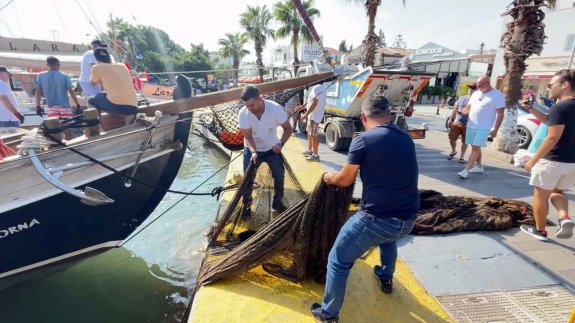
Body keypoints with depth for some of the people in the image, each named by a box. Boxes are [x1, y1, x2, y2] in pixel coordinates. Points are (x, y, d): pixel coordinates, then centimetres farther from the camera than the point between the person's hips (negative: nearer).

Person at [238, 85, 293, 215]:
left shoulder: (275, 108, -26)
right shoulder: (243, 114, -25)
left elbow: (288, 128, -18)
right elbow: (248, 137, -21)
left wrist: (281, 143, -35)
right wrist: (253, 152, -39)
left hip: (272, 149, 1)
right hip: (252, 150, 0)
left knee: (279, 176, 6)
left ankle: (277, 202, 28)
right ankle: (246, 205, 23)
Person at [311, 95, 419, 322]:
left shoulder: (363, 140, -10)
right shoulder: (406, 138, 10)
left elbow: (345, 180, -1)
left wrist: (329, 178, 21)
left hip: (378, 218, -7)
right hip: (408, 219, 7)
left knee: (338, 261, 12)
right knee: (388, 236, 41)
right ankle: (386, 279, 59)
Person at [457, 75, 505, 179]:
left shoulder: (498, 95, -5)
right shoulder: (476, 93, 12)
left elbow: (500, 114, -6)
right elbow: (468, 107, 18)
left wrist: (495, 130, -12)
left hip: (484, 127, -6)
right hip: (471, 125, 6)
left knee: (475, 148, -10)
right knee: (476, 147, 14)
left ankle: (466, 170, -12)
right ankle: (479, 166, 28)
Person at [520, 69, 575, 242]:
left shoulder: (559, 108, -18)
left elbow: (553, 138, -23)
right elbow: (549, 120, 22)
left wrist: (533, 160, -19)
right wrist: (530, 108, 12)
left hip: (553, 161, -8)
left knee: (541, 195, 8)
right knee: (556, 192, 26)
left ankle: (540, 231, 21)